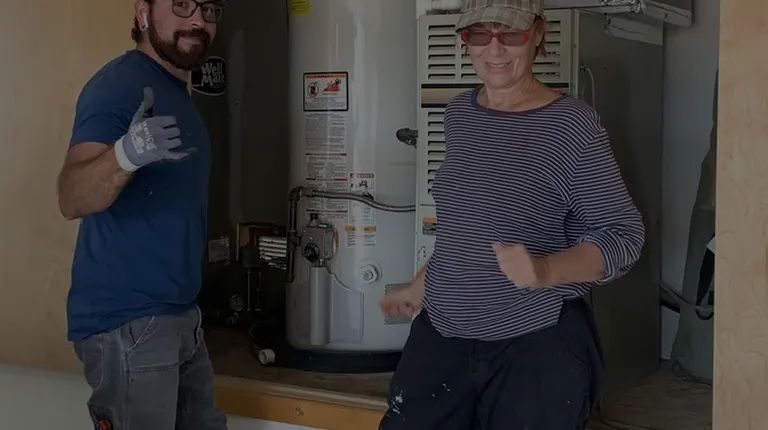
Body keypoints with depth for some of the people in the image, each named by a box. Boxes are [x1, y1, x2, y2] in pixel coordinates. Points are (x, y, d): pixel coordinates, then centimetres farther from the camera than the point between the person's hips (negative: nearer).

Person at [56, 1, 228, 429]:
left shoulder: (176, 91, 14)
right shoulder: (120, 84, -15)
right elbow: (72, 198, -29)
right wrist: (126, 154, -46)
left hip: (179, 314, 9)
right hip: (127, 321, -9)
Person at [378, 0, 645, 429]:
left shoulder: (572, 125, -12)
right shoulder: (459, 113, 7)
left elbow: (624, 233, -12)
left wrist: (545, 271, -28)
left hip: (538, 344, -5)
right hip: (441, 334, 6)